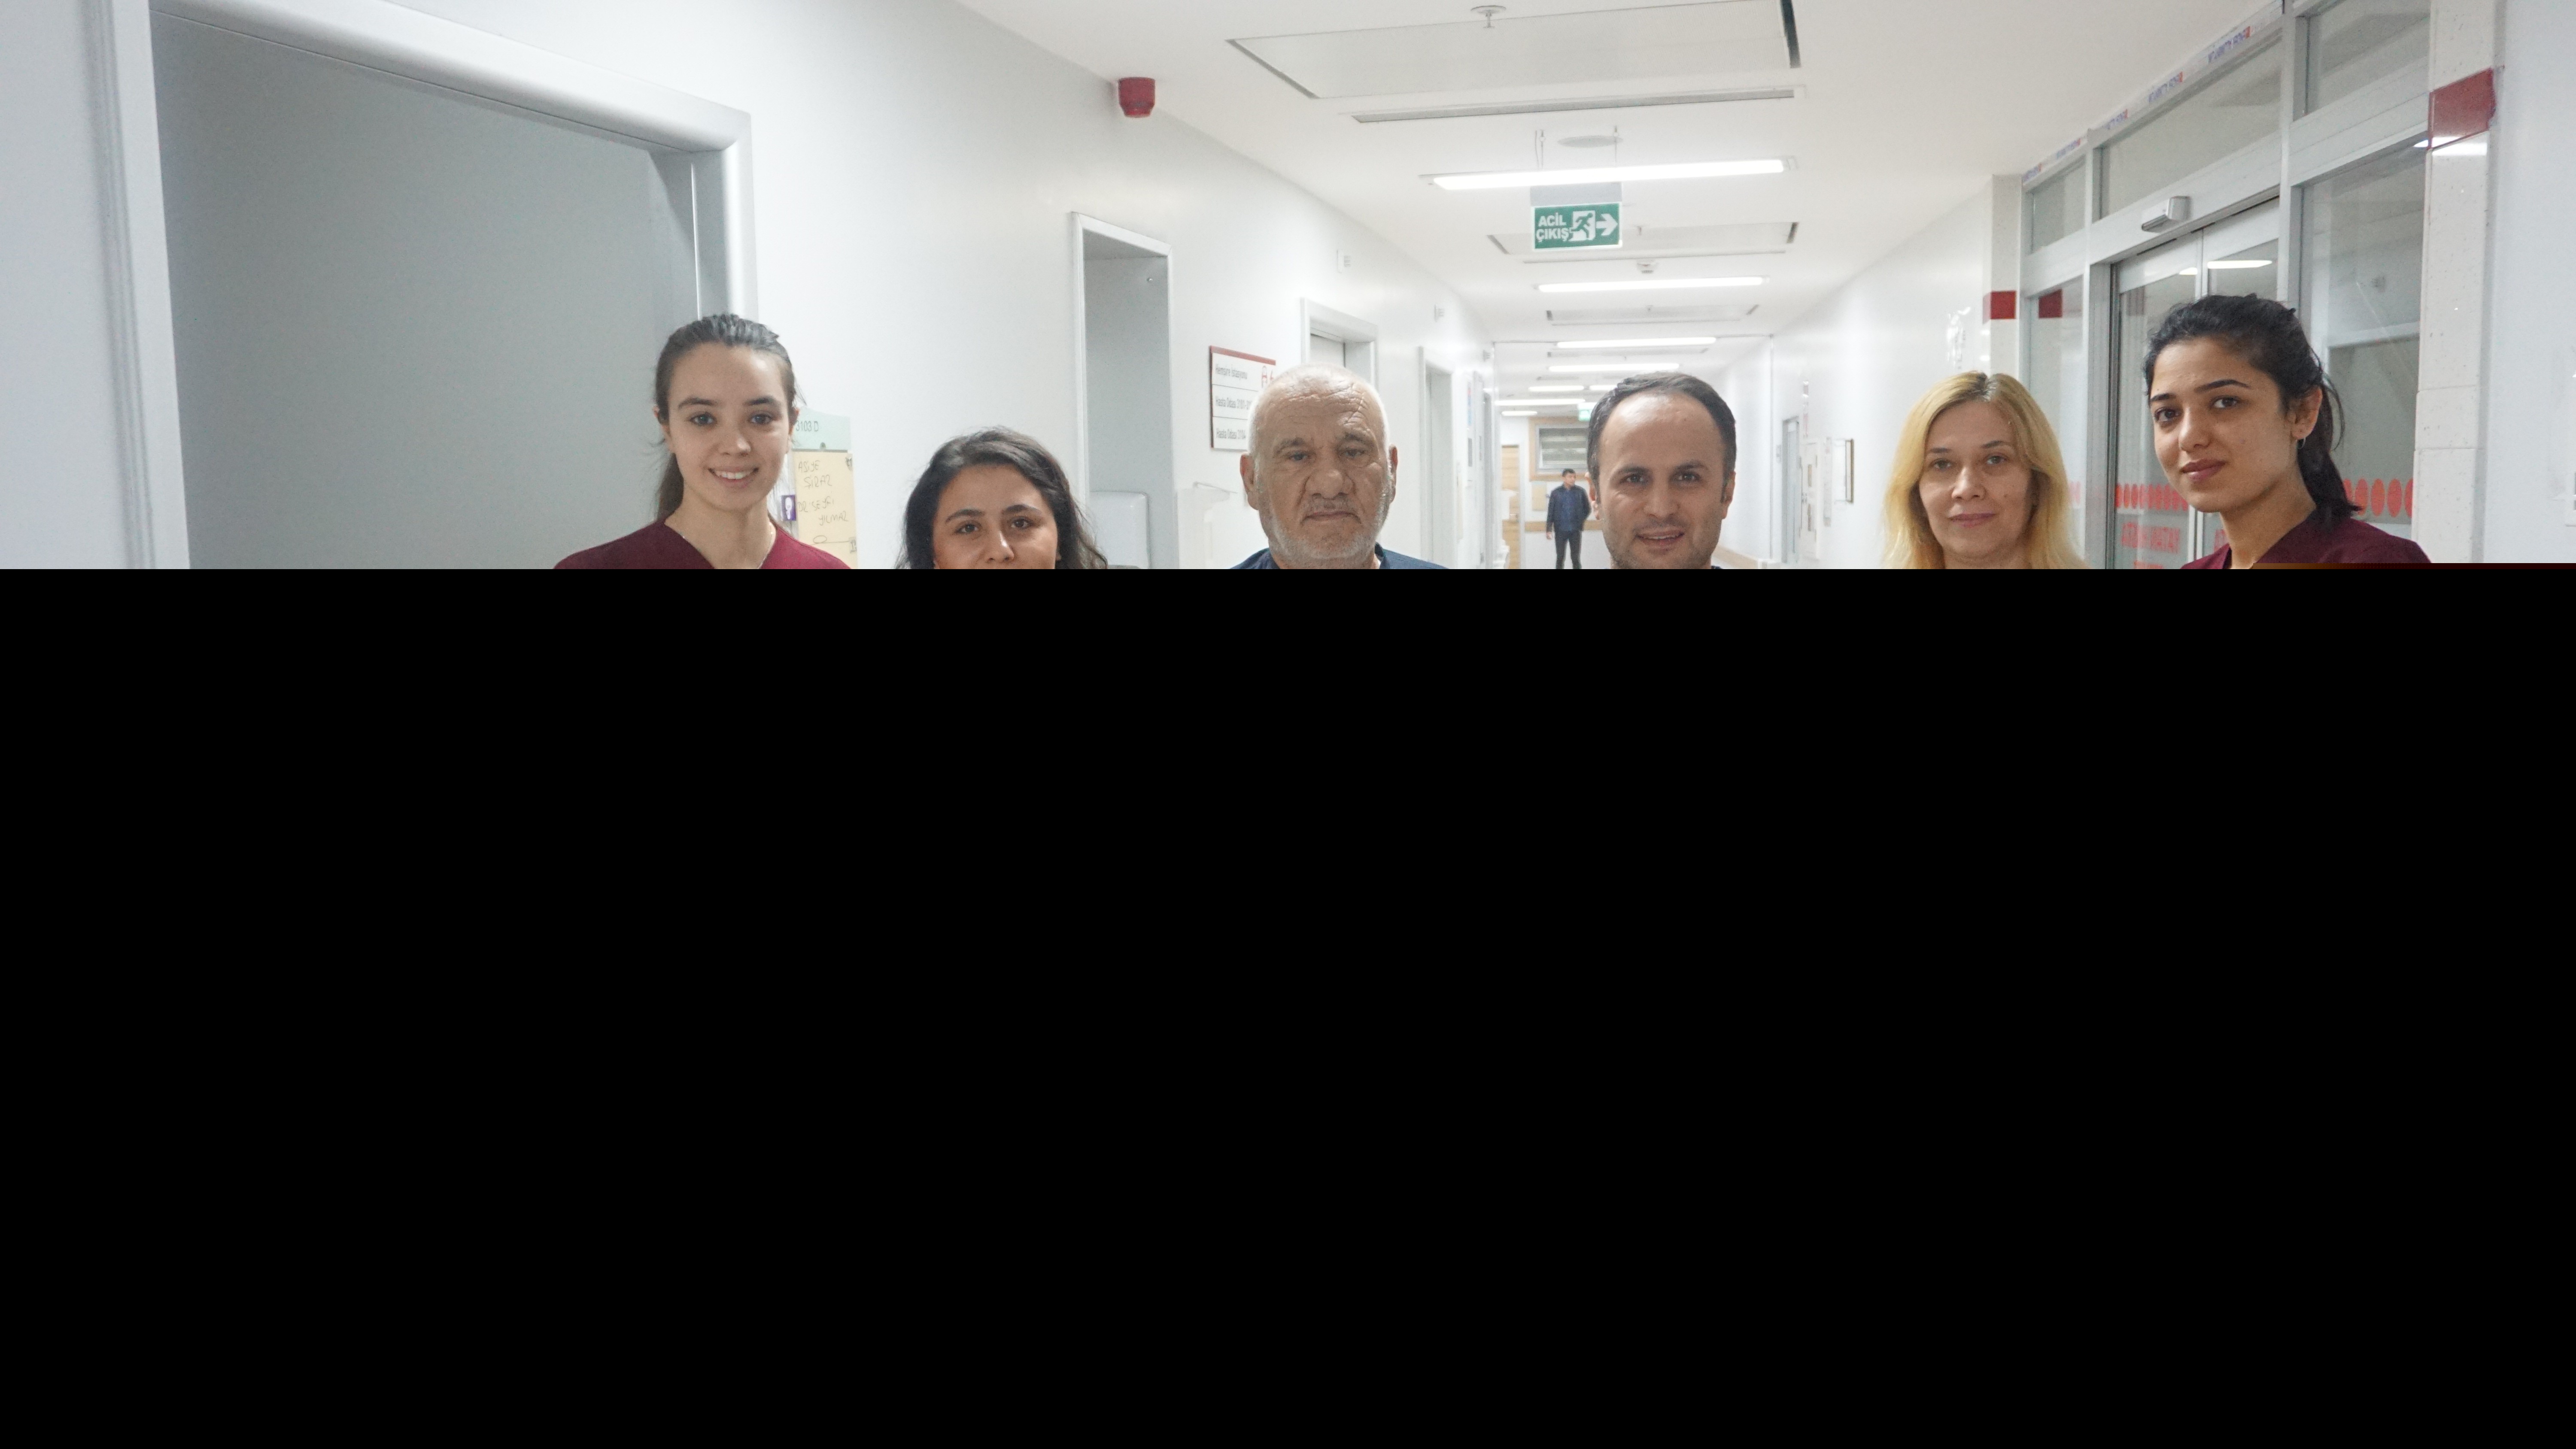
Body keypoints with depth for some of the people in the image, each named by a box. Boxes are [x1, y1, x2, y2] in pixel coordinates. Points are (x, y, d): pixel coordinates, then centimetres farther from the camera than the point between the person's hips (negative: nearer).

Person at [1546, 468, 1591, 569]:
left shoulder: (1580, 491, 1)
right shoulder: (1556, 493, 0)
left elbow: (1588, 508, 11)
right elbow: (1551, 512, 0)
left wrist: (1581, 521, 3)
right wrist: (1549, 529, -6)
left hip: (1576, 530, 0)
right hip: (1561, 530, 0)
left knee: (1576, 558, 3)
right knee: (1560, 558, 4)